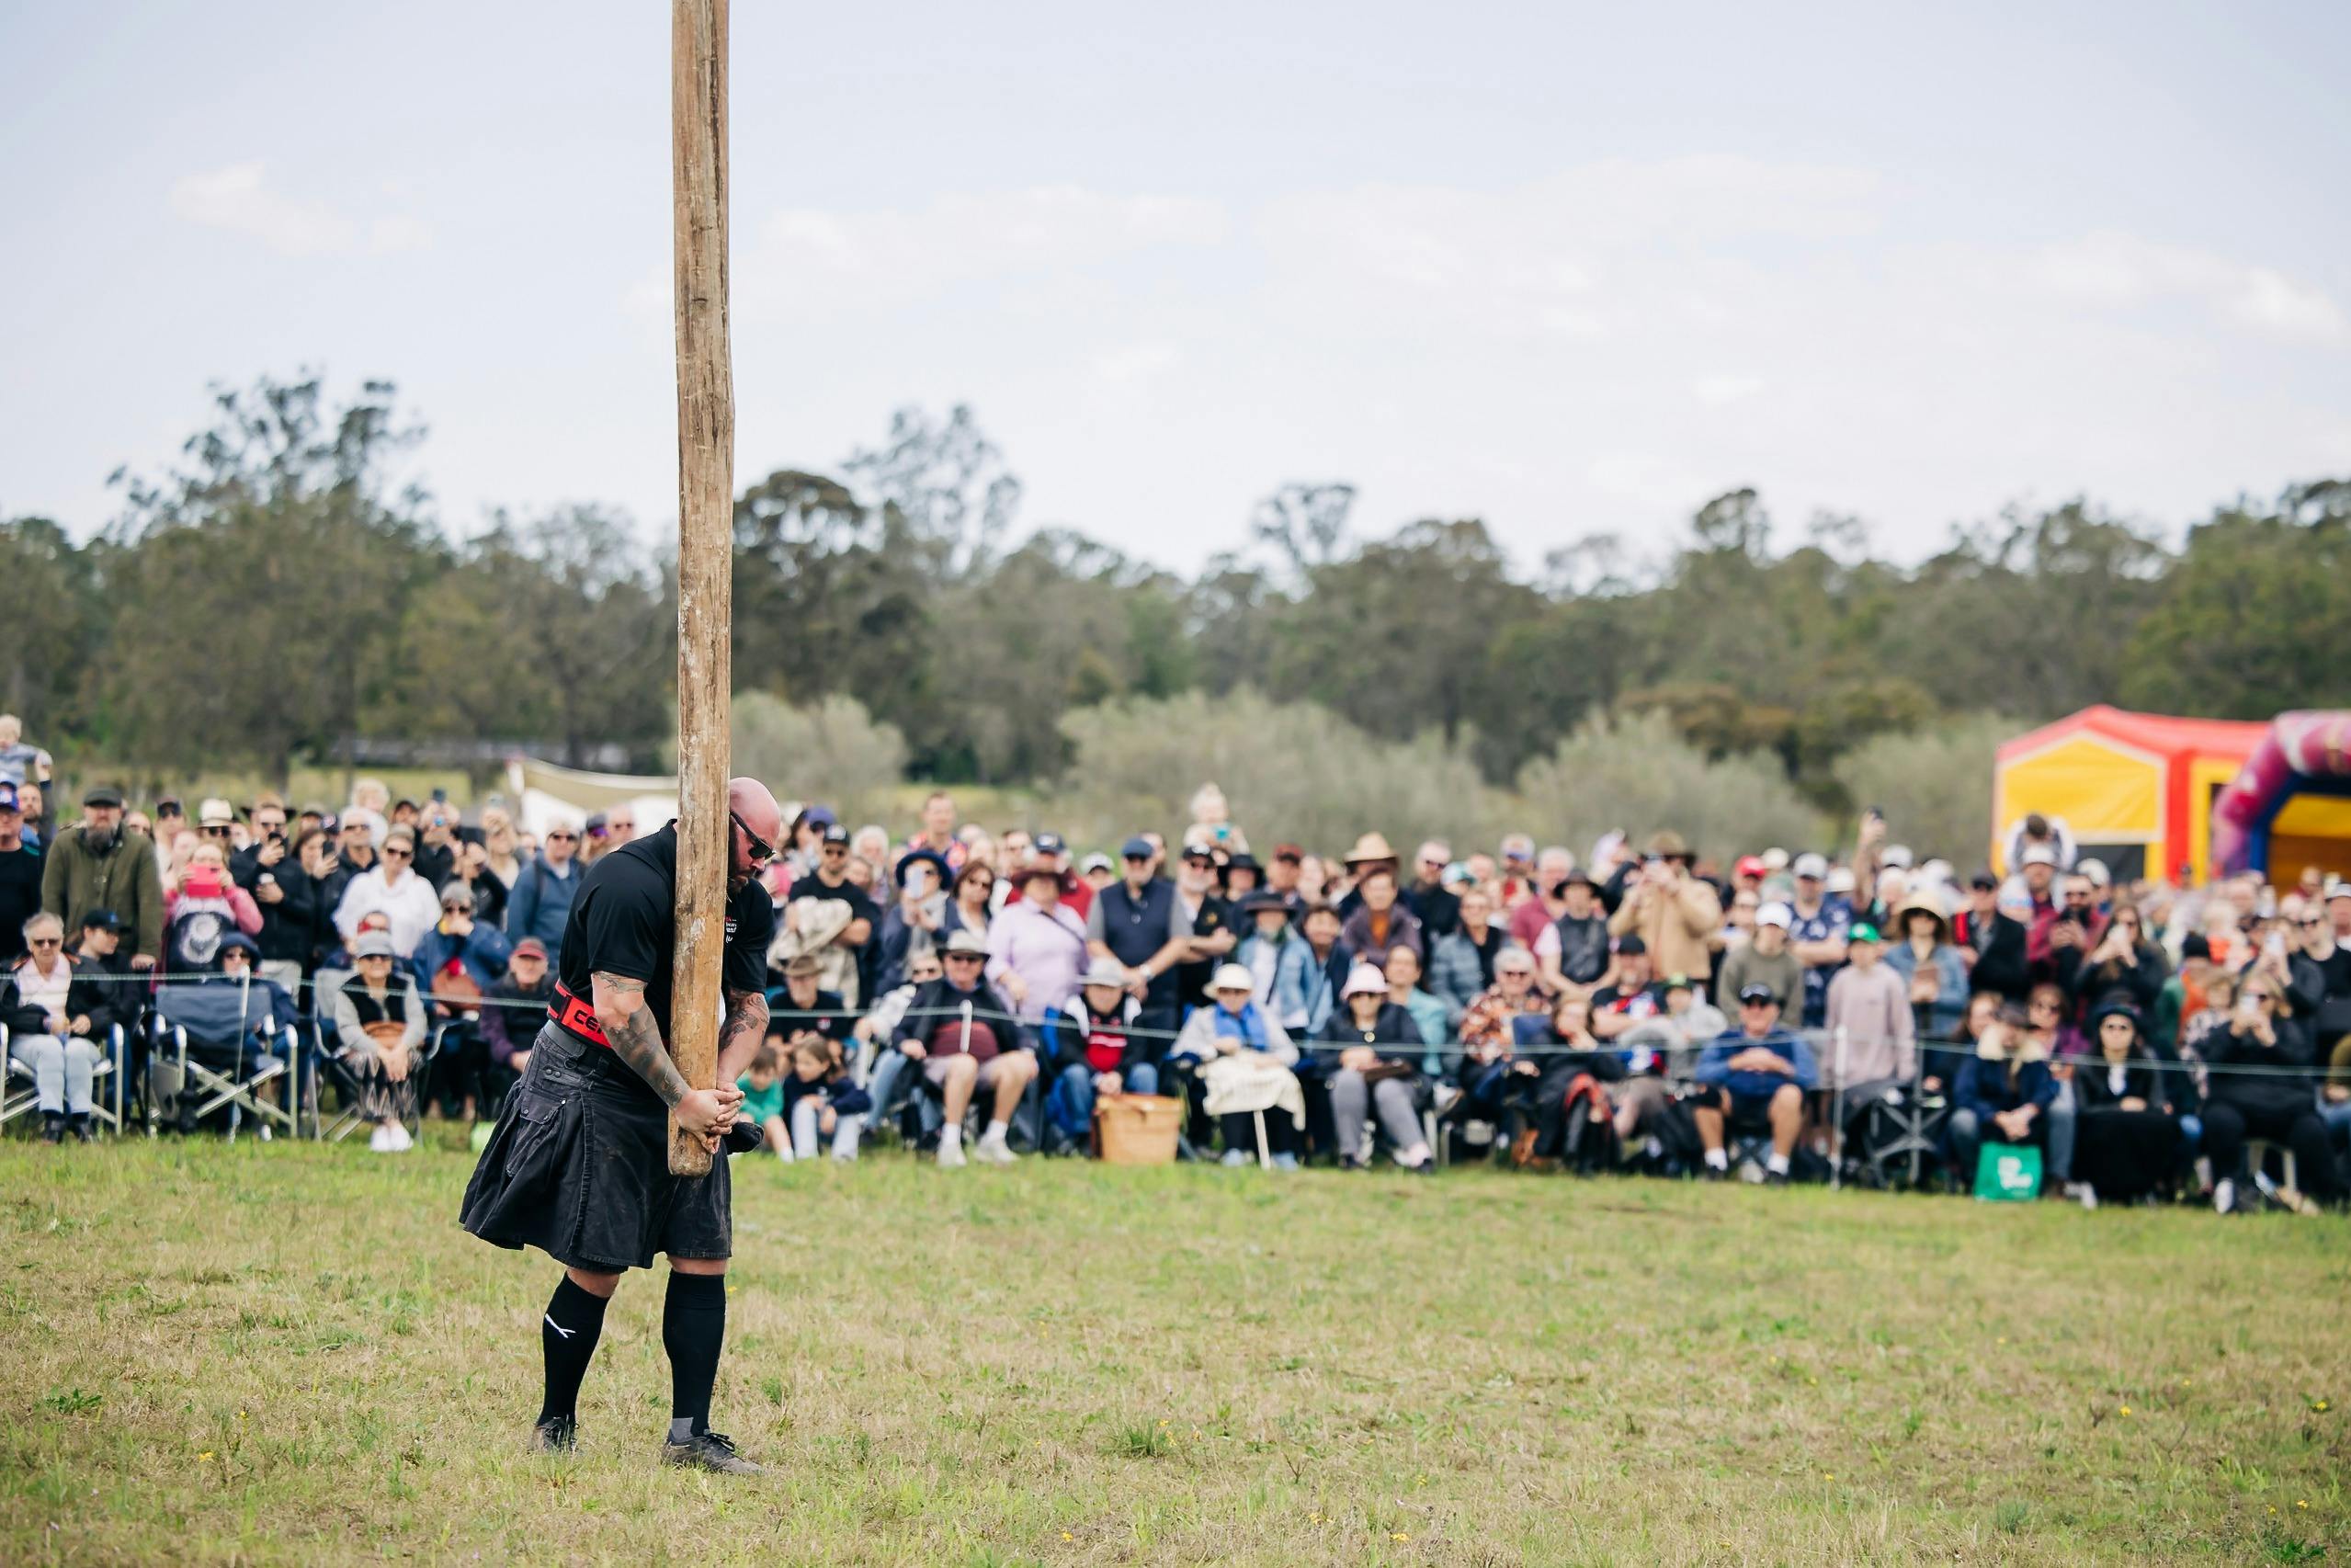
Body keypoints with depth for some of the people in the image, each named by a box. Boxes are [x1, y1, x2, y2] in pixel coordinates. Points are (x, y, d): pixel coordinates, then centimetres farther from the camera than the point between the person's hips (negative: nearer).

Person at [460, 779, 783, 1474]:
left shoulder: (748, 901, 6)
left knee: (704, 1256, -1)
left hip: (686, 1089, 8)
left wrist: (722, 1086, -9)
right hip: (593, 1083, -8)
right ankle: (555, 1429, 10)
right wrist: (682, 1099, -24)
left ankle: (690, 1435, 4)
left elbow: (750, 1005, 9)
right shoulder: (631, 883, -21)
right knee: (596, 1269, -6)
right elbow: (618, 1008, -25)